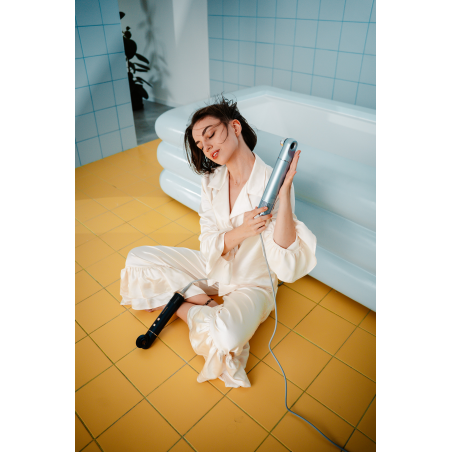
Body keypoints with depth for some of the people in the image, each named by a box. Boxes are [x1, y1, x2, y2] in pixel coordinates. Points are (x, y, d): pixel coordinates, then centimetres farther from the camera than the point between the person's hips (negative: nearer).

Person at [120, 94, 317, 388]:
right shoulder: (212, 181, -6)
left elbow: (286, 265, -31)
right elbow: (209, 247, -10)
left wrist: (284, 192, -39)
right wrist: (242, 230, -31)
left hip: (251, 283, -4)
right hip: (214, 268, 5)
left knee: (226, 337, -35)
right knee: (137, 258, -2)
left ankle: (187, 309, -3)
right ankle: (200, 301, -5)